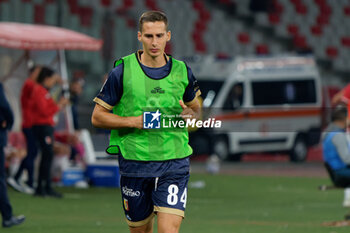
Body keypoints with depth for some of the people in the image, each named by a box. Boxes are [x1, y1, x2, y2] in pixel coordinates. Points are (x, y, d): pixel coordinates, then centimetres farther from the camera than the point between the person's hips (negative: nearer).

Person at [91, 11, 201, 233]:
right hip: (135, 163, 0)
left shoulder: (182, 71, 5)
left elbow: (196, 108, 22)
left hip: (174, 163, 0)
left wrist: (189, 114, -3)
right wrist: (135, 121, -14)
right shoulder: (122, 71, -2)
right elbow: (97, 117, 0)